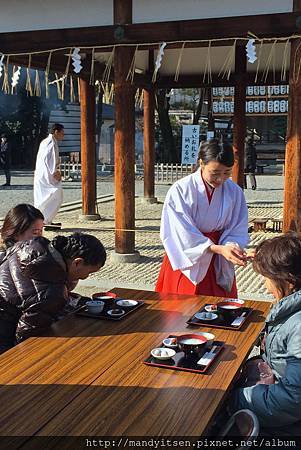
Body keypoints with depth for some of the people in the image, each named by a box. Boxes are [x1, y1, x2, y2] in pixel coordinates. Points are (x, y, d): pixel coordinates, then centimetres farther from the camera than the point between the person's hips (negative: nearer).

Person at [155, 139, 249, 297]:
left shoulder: (234, 192, -5)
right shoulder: (180, 190, -16)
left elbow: (237, 231, -3)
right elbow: (184, 235, -19)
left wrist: (232, 247, -25)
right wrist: (218, 249, -30)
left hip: (219, 267, 3)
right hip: (186, 263, -2)